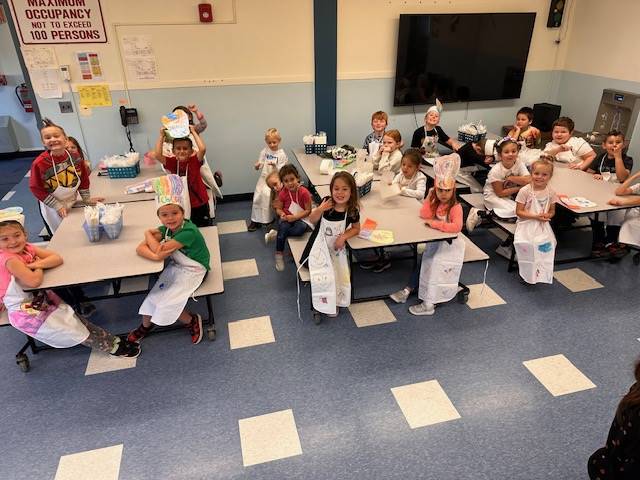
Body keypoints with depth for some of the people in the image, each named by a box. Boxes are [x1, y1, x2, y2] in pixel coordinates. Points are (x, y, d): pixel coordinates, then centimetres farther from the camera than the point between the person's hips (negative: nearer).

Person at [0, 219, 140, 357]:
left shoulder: (27, 248, -2)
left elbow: (57, 258, -9)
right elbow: (34, 281, -33)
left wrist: (35, 265, -24)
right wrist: (39, 267, -13)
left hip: (40, 300, 7)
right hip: (24, 311, -7)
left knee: (74, 319, 0)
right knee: (70, 329, -4)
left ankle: (112, 341, 7)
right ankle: (111, 346, 7)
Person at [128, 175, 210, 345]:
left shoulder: (188, 231, -31)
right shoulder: (166, 229, -9)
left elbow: (159, 250, -30)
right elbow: (140, 248, -14)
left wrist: (148, 234, -12)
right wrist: (155, 256, -33)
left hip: (192, 271, -7)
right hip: (175, 266, 7)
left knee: (168, 302, -13)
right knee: (154, 293, 3)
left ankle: (192, 320, 12)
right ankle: (146, 325, 29)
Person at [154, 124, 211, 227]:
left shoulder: (194, 161, -12)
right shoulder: (172, 162, -6)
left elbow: (202, 149, -31)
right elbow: (158, 155, -21)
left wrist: (193, 132, -23)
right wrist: (161, 136, -19)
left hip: (199, 203, -2)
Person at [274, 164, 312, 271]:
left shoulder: (304, 192, -15)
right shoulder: (283, 193, -5)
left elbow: (308, 210, -11)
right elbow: (279, 208, 5)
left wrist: (295, 217, -22)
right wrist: (282, 214, -19)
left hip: (300, 218, -2)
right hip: (287, 218, 2)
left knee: (301, 228, -35)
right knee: (283, 227, -31)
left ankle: (276, 234, -15)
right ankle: (279, 254, -13)